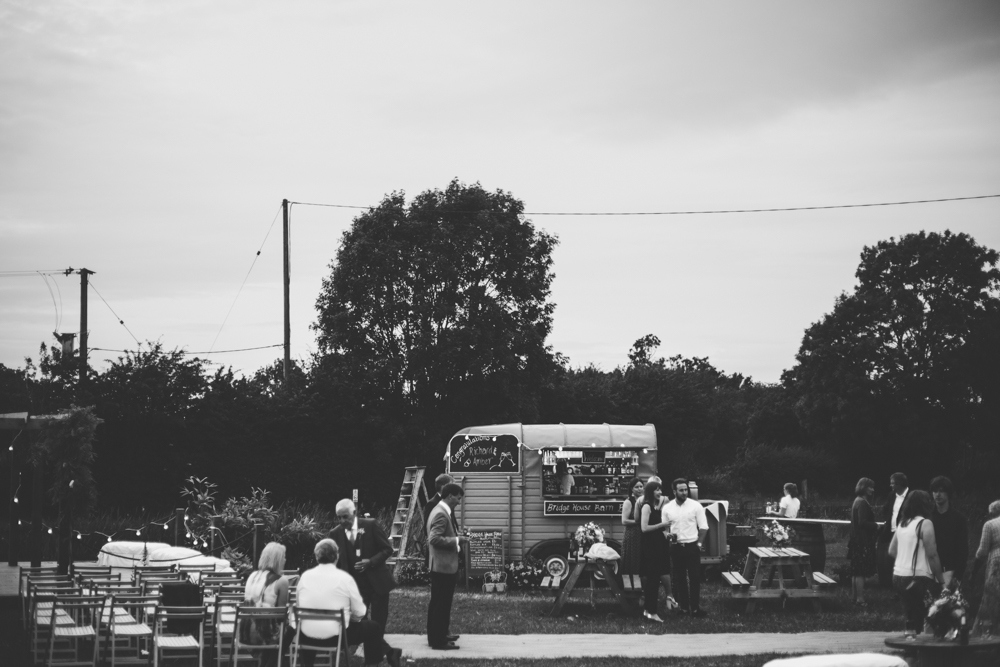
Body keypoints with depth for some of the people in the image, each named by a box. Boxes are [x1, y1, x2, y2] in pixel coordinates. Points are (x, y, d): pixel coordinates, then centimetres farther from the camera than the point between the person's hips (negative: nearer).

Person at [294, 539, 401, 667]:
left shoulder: (305, 576, -4)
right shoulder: (345, 578, -12)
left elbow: (298, 605, 7)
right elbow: (359, 613, -7)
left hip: (307, 637, 3)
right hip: (336, 636, -3)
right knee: (372, 627, 20)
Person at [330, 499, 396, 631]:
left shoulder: (370, 525, -7)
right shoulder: (335, 533, -1)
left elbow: (387, 549, -3)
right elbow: (335, 561, 3)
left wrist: (371, 562, -19)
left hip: (377, 581, -1)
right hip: (354, 584, 1)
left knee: (378, 623, 3)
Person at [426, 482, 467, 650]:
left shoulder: (440, 511, 14)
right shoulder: (441, 514, -19)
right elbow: (434, 539, -27)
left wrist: (456, 539, 13)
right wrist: (456, 540, -19)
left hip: (440, 566, 11)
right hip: (444, 566, -11)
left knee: (438, 603, 16)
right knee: (441, 604, -5)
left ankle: (436, 636, 24)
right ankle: (438, 640, -1)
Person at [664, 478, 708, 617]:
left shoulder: (695, 506, -2)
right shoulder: (667, 508, 3)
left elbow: (703, 527, 1)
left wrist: (699, 543, -5)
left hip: (692, 546, -2)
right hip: (676, 547, 2)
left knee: (695, 577, -1)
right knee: (679, 578, 6)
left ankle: (695, 607, 5)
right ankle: (683, 606, 14)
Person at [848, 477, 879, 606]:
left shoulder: (858, 501, 15)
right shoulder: (862, 503, -17)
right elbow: (862, 522, -23)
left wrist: (874, 525, 11)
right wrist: (875, 526, -11)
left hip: (857, 541, 11)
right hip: (862, 541, -11)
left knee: (856, 571, 16)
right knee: (861, 572, -8)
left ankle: (854, 596, 22)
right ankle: (860, 599, -7)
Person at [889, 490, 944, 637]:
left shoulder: (902, 524, 13)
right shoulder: (925, 524, -9)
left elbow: (891, 551, 16)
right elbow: (932, 554, -14)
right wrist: (940, 578, -7)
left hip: (898, 576, 8)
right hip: (918, 577, -8)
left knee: (912, 617, 17)